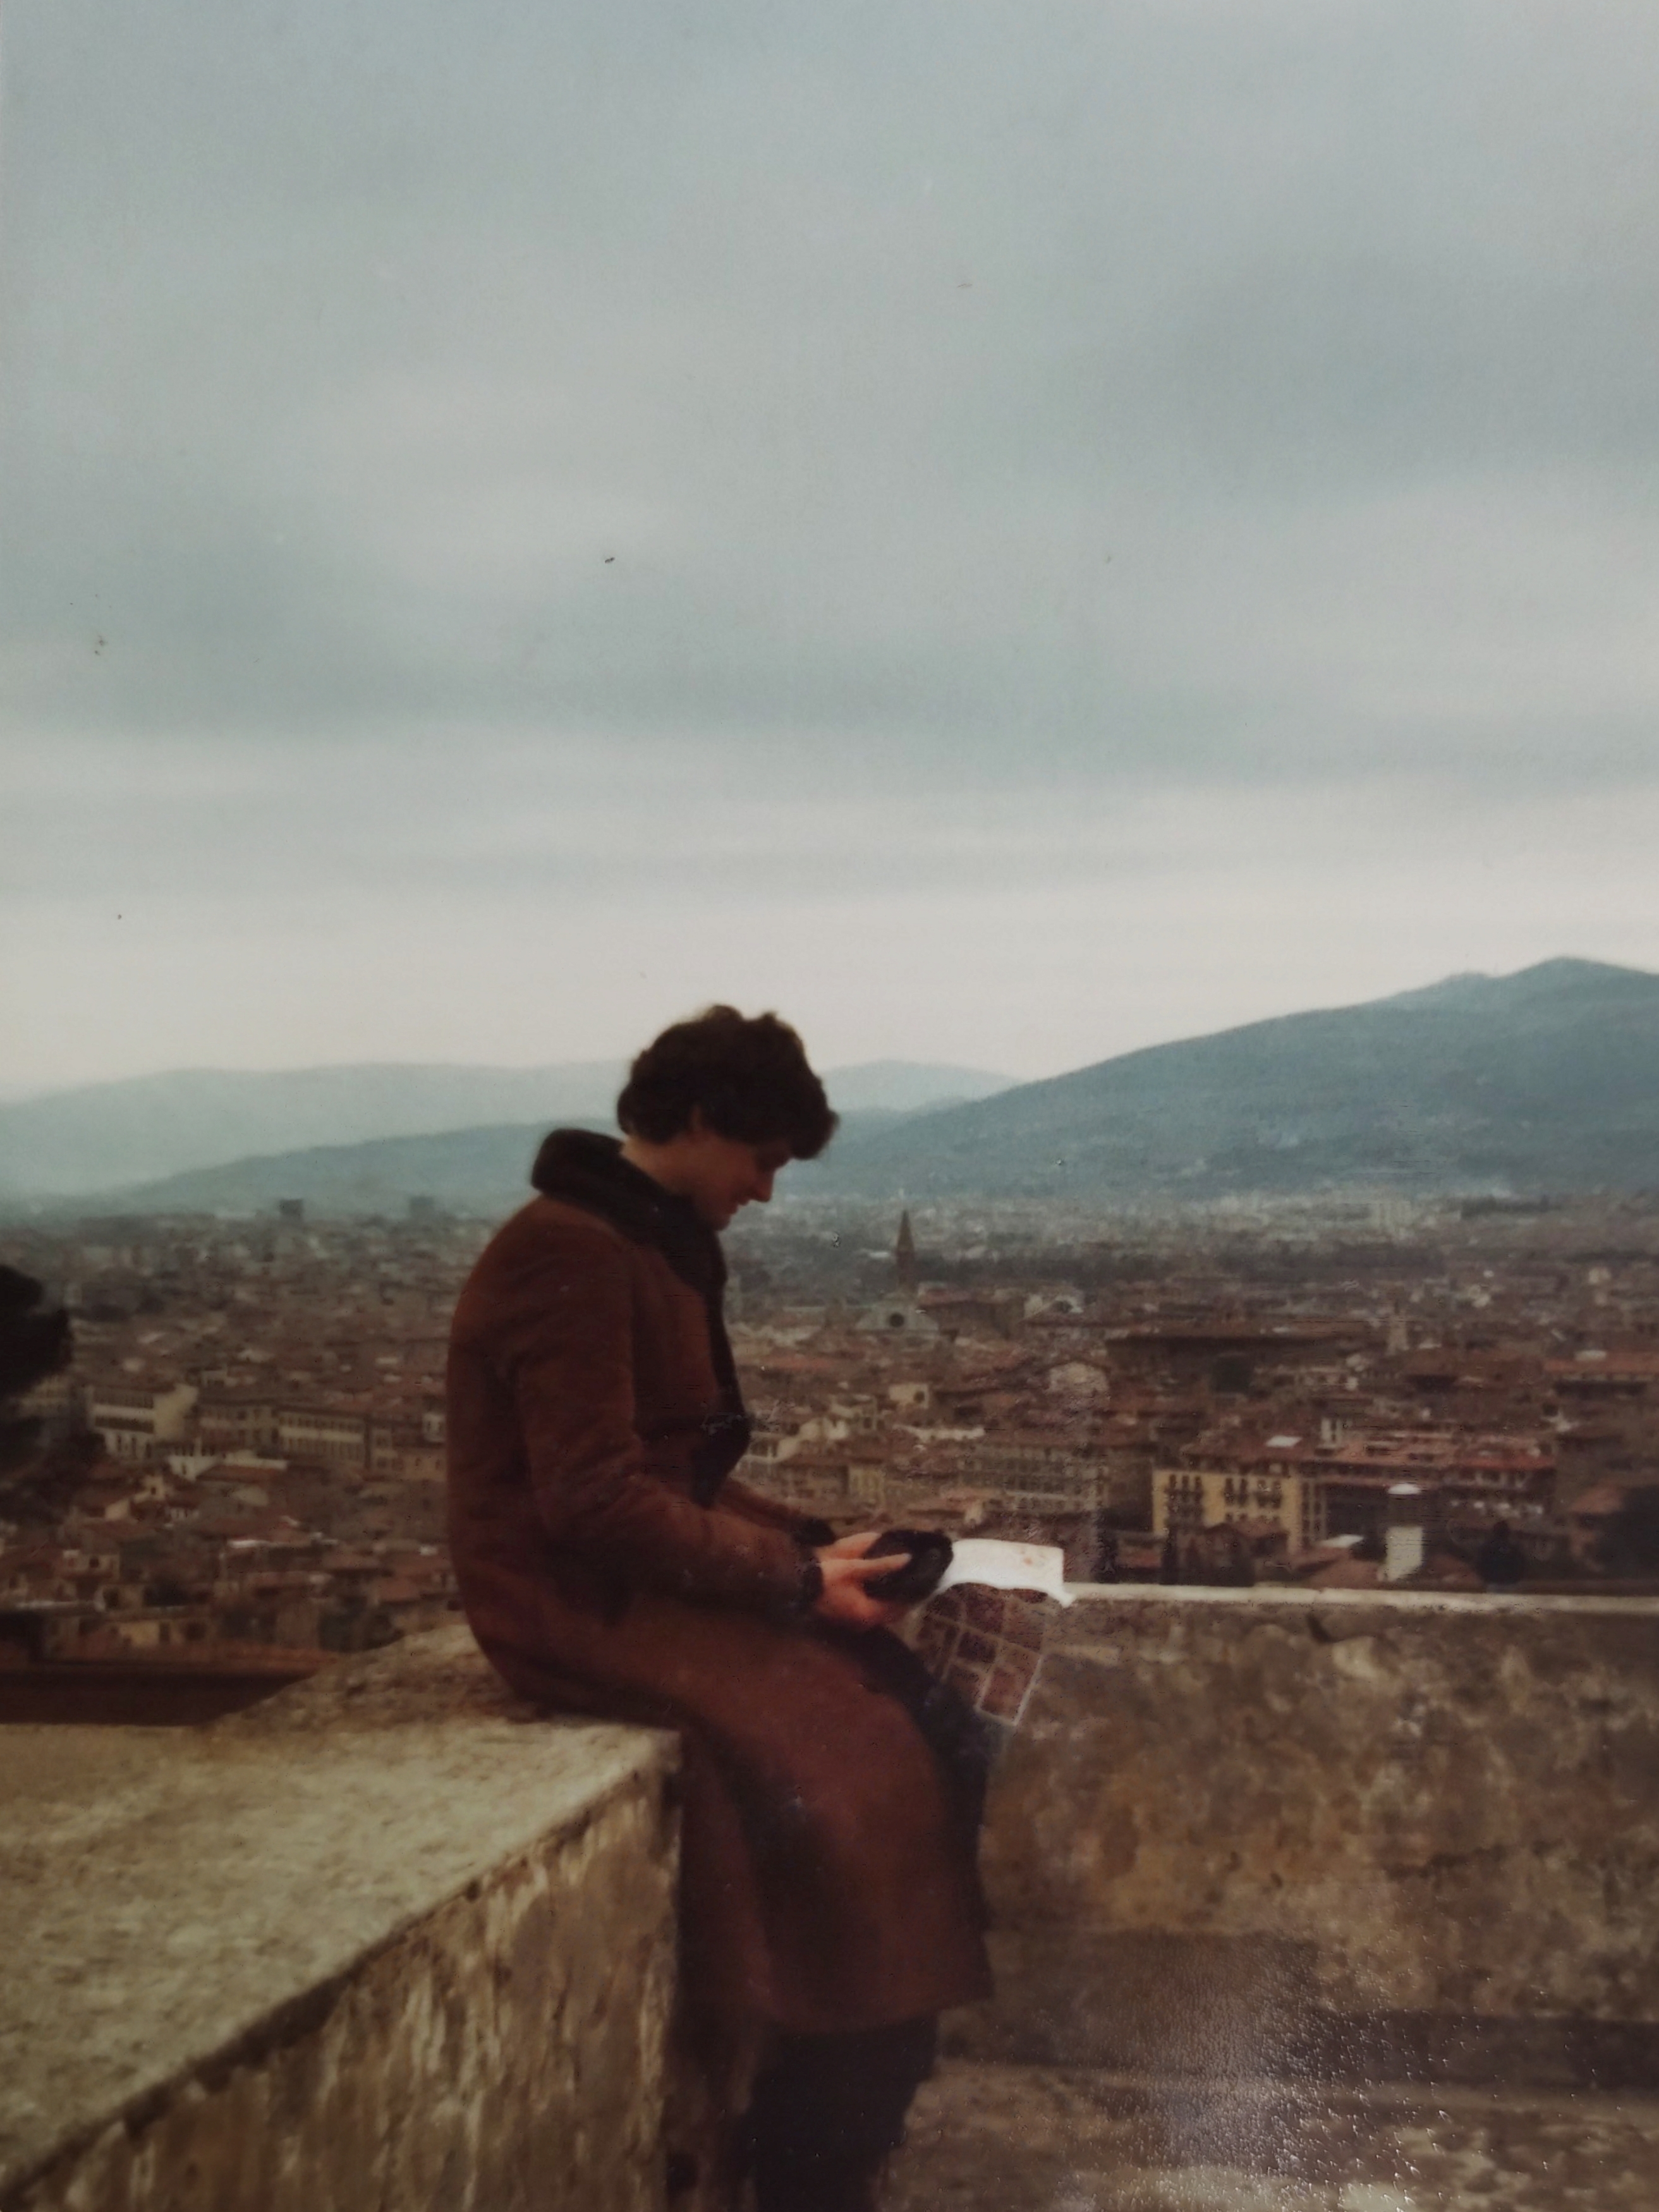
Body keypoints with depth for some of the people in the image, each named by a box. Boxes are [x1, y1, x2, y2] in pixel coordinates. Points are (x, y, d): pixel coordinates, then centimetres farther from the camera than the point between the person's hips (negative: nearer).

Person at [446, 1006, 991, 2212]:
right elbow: (595, 1500, -23)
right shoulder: (571, 1252, -18)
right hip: (583, 1603, -9)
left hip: (661, 1574, 9)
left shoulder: (656, 1245, 13)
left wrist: (810, 1544, 4)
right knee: (855, 1774, -20)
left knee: (934, 1736, -4)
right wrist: (792, 1578, -18)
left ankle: (867, 2102, 4)